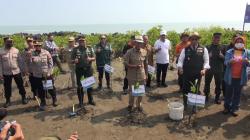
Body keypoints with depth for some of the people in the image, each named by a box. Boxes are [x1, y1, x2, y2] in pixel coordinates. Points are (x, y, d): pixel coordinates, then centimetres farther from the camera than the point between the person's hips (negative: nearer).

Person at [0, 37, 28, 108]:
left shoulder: (16, 50, -1)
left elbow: (20, 61, 4)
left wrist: (23, 69, 3)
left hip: (17, 71, 1)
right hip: (6, 73, 0)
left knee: (20, 85, 9)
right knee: (7, 87, 10)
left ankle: (23, 97, 27)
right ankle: (8, 100, 27)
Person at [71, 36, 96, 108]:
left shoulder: (90, 49, 4)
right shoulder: (75, 49, 0)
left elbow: (94, 58, 6)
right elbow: (72, 59, 1)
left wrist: (90, 59, -15)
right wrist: (74, 61, -22)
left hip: (88, 69, 1)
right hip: (79, 69, -1)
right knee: (79, 86, 6)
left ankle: (90, 100, 27)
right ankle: (80, 102, 20)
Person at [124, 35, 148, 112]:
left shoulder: (144, 52, 1)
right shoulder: (129, 52, -10)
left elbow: (146, 64, 9)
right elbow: (125, 63, -10)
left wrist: (146, 74, 9)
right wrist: (134, 66, -23)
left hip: (141, 75, 3)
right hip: (132, 76, -3)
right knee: (132, 91, 8)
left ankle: (139, 105, 32)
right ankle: (130, 105, 30)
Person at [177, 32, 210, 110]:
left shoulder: (203, 49, 3)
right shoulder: (185, 49, 3)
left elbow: (206, 61, 3)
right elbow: (180, 60, 2)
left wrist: (204, 69, -13)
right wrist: (180, 68, -15)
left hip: (197, 74, 0)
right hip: (186, 74, 0)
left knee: (196, 91, 10)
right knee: (185, 90, 9)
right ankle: (185, 105, 27)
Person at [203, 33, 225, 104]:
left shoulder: (222, 48, 2)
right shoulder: (208, 47, -1)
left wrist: (222, 56, -16)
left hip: (219, 69, 1)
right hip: (209, 68, 0)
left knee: (218, 84, 8)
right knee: (207, 83, 10)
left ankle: (217, 98, 22)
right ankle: (206, 96, 26)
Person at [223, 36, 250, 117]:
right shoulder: (229, 52, 1)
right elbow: (225, 62, -7)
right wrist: (230, 62, -30)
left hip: (240, 78, 1)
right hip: (230, 77, 0)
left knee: (237, 93, 8)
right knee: (228, 93, 9)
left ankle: (235, 108, 17)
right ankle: (227, 107, 22)